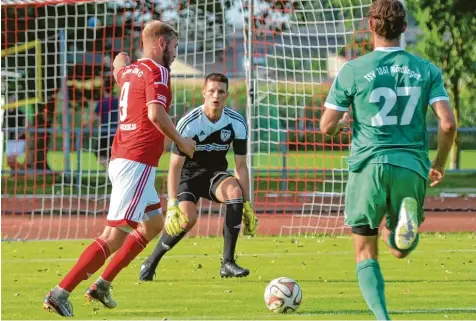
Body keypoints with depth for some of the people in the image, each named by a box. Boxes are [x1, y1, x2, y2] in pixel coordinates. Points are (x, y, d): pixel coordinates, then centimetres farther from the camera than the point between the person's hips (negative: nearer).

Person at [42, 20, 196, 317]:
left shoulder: (130, 71, 17)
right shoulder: (157, 71, -9)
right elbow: (156, 113, -24)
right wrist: (181, 142, -10)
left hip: (121, 159, 10)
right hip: (137, 162, -10)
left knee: (154, 224, 23)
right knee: (115, 236, -13)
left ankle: (103, 284, 18)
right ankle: (60, 294, -19)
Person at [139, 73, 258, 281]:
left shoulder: (237, 124, -12)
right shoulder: (189, 123, -23)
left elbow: (241, 166, -6)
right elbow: (175, 166, -22)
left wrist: (247, 205, -10)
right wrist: (172, 205, -29)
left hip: (215, 174, 3)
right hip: (189, 174, -3)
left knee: (235, 192, -30)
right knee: (188, 217, -27)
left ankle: (228, 263, -23)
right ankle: (150, 264, -4)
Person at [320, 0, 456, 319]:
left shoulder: (352, 71, 0)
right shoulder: (427, 70, 5)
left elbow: (327, 127, 0)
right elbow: (448, 123, -3)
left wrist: (342, 122, 25)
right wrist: (439, 165, 13)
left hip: (369, 166, -1)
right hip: (412, 167, 2)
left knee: (366, 254, 11)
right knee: (401, 249, 18)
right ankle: (407, 218, -17)